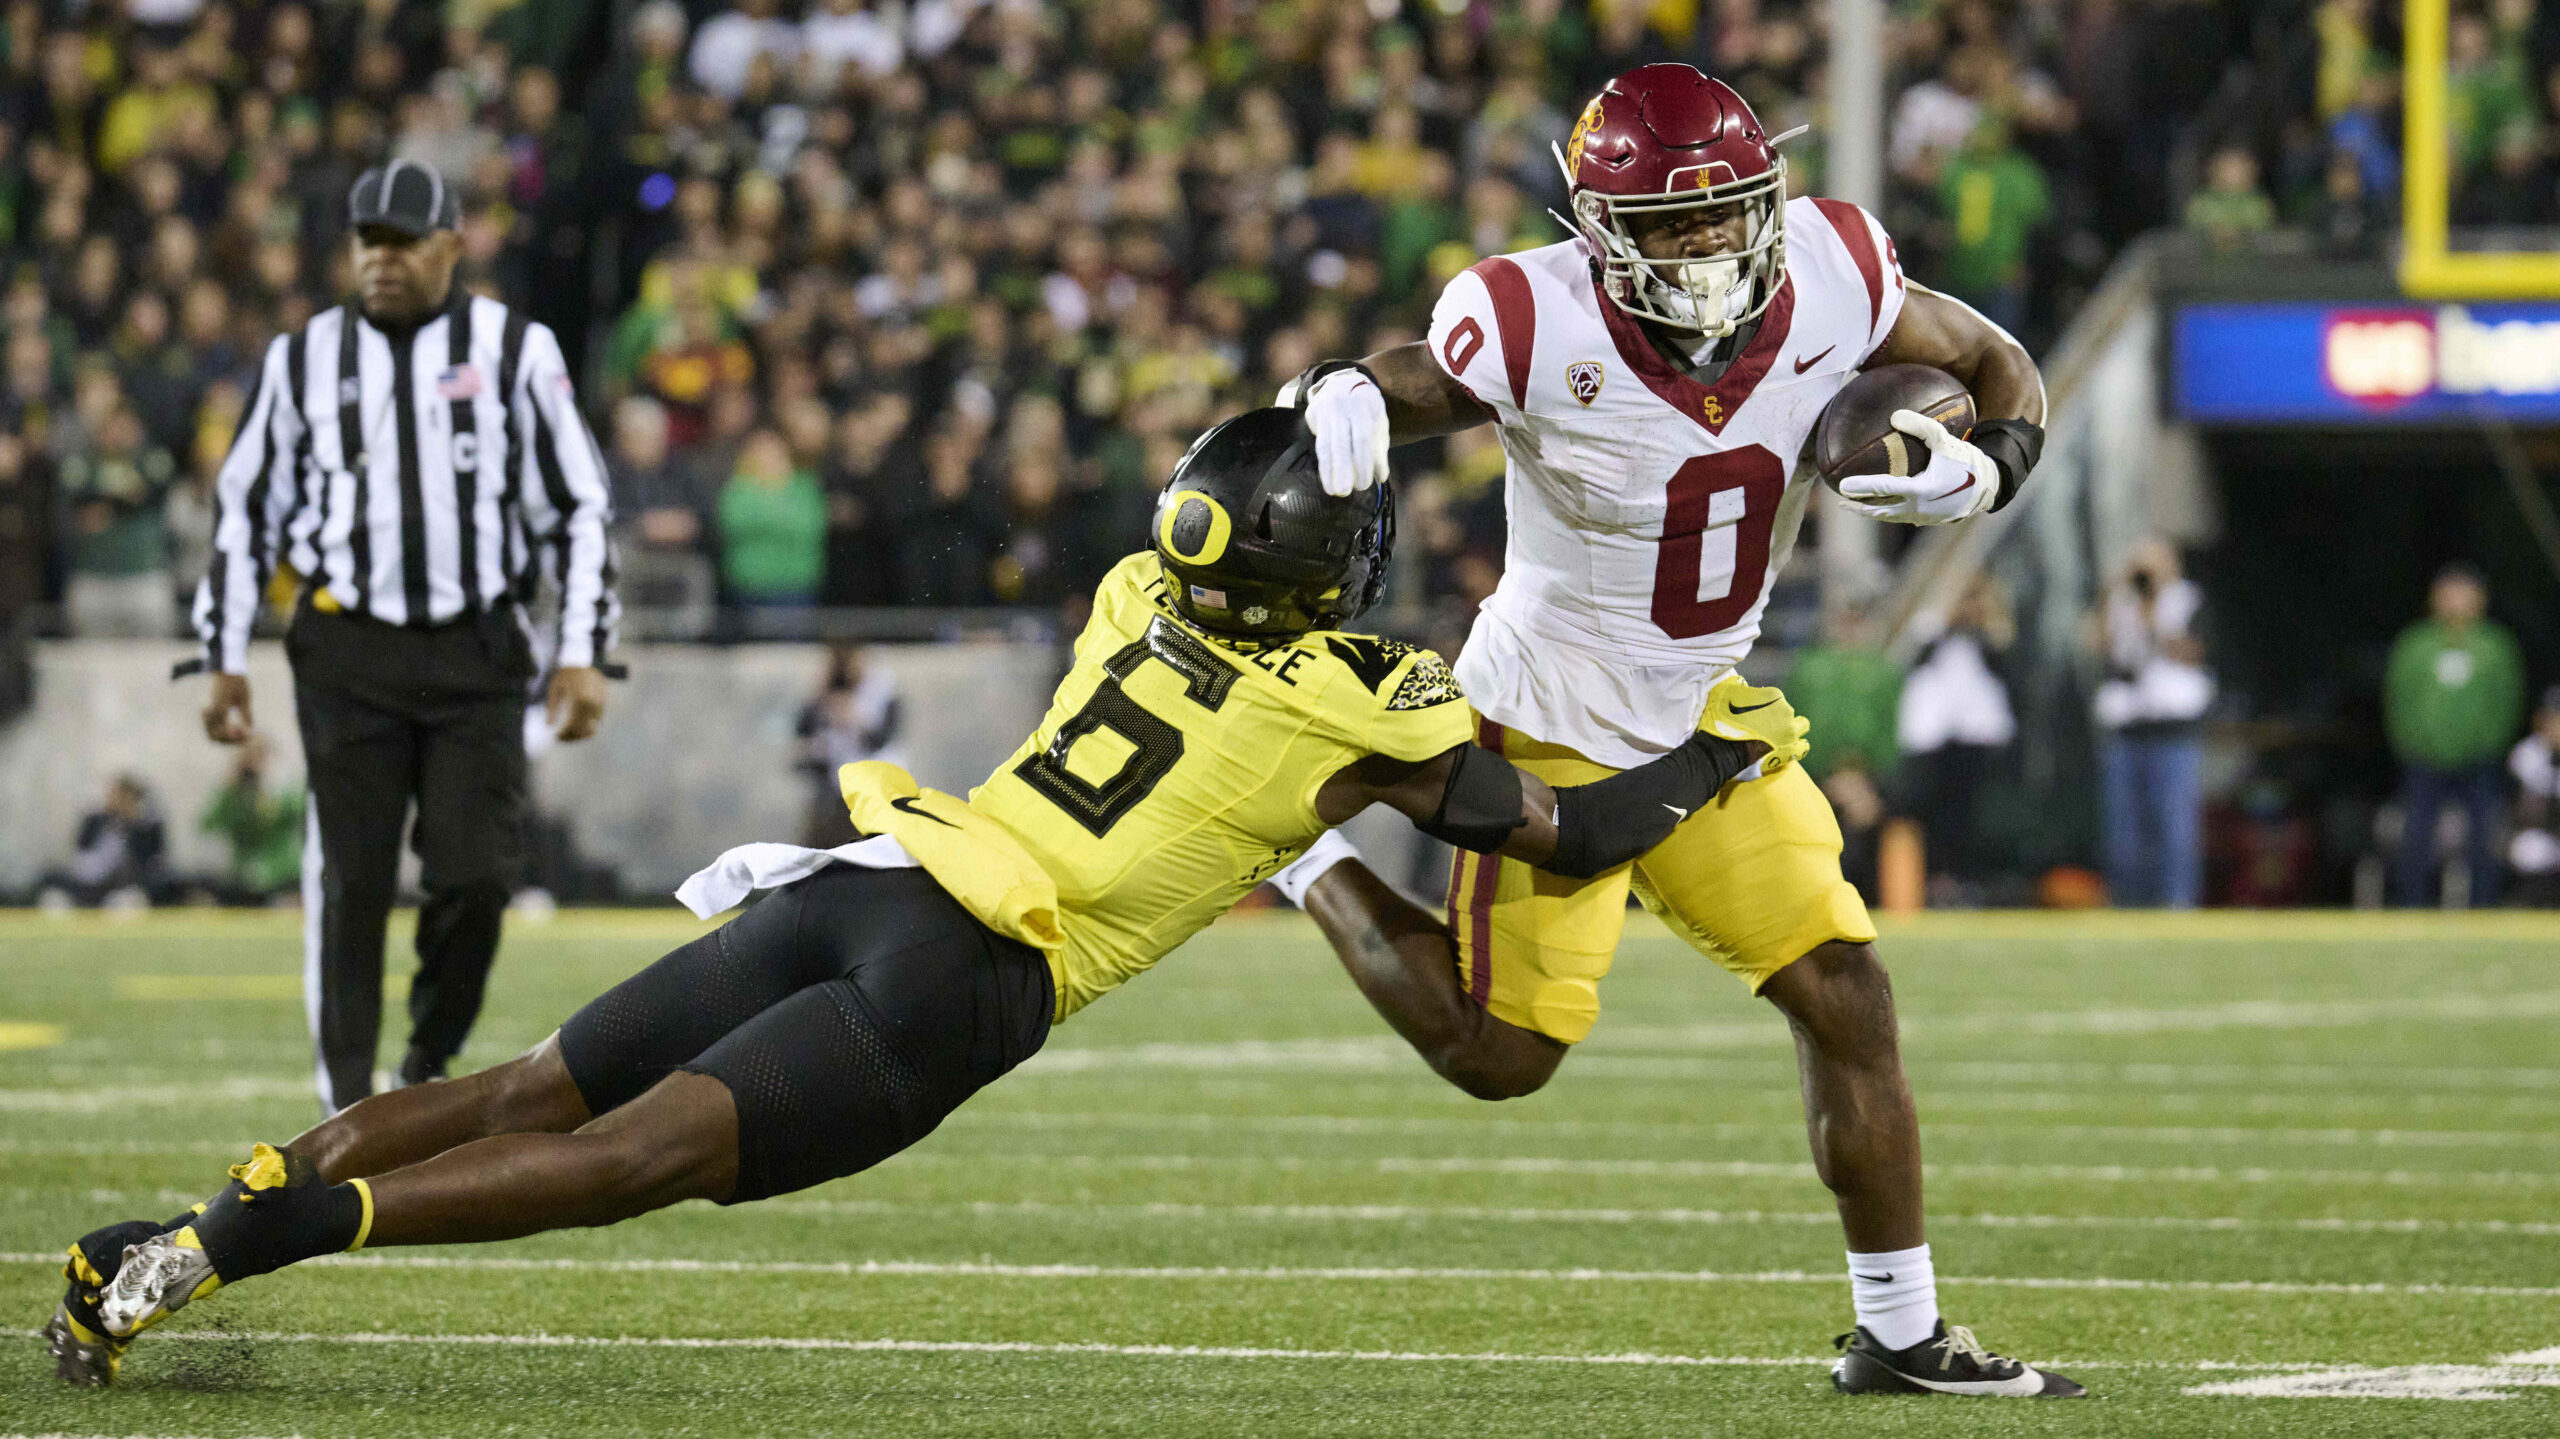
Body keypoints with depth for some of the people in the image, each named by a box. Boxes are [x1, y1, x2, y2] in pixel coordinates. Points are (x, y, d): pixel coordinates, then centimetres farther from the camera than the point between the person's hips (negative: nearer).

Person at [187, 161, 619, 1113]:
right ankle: (348, 1104, 4)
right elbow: (244, 509, 13)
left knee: (474, 877, -7)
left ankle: (431, 1063, 16)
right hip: (346, 654, 1)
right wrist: (225, 660, 9)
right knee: (350, 883, -3)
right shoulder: (306, 358, 7)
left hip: (476, 654, -1)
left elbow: (579, 508, 5)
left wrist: (583, 653, -2)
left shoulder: (515, 351, 3)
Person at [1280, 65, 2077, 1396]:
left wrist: (1980, 471, -20)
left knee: (1845, 991, 1)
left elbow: (1997, 366, 2)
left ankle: (1899, 1335, 13)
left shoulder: (1831, 278, -14)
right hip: (1551, 726, -5)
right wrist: (1342, 396, -36)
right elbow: (1396, 387, -11)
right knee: (1504, 1054, -1)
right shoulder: (1540, 328, -26)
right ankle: (1308, 857, 22)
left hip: (1705, 715, 5)